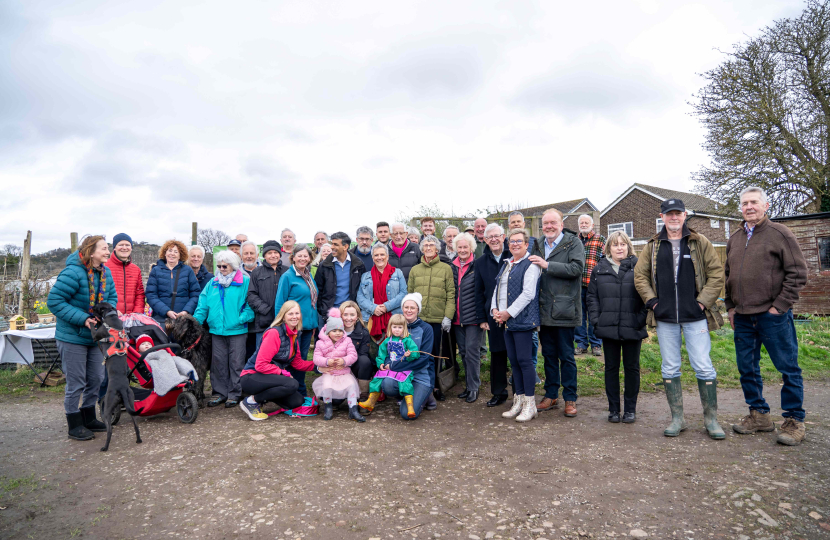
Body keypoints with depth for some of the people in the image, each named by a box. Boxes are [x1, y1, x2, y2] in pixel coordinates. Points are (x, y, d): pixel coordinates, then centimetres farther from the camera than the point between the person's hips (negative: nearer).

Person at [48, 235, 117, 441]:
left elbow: (112, 297, 8)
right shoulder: (73, 273, -22)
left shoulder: (106, 273, 1)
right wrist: (83, 319, -26)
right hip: (72, 337, -7)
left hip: (95, 335, 7)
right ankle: (74, 425, 18)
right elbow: (54, 301, -21)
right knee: (76, 383, 2)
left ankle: (89, 418, 32)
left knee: (96, 379, 15)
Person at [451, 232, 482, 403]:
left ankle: (473, 387, 8)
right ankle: (469, 385, 23)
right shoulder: (452, 267, 11)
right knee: (463, 351, 11)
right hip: (457, 317, 6)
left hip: (473, 316, -6)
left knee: (472, 350, -4)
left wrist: (483, 315, -12)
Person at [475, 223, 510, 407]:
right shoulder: (481, 262, 7)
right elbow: (479, 292, 9)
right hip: (493, 314, 2)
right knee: (497, 354, 9)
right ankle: (499, 393, 22)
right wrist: (482, 318, 5)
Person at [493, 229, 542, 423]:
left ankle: (530, 405, 6)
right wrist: (495, 309, 3)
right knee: (513, 360, 12)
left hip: (522, 319, -8)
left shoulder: (531, 264, -8)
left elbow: (528, 293, -16)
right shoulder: (506, 264, 19)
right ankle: (518, 401, 22)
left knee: (524, 360, -5)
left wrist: (508, 313, -16)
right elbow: (497, 288, 19)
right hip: (505, 320, 8)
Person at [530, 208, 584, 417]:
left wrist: (547, 265, -19)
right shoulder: (539, 245, 13)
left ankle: (570, 399, 16)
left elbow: (576, 268, -18)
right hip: (544, 310, 5)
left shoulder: (573, 243, -4)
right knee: (549, 355, 14)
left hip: (564, 309, -5)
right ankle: (551, 395, 26)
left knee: (566, 356, 4)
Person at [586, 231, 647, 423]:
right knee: (611, 368, 9)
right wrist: (596, 320, -2)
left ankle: (630, 409, 21)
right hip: (608, 328, 2)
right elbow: (591, 297, 9)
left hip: (632, 328, -1)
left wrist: (641, 320, -8)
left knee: (632, 367, 8)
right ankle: (613, 409, 20)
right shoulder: (599, 269, 7)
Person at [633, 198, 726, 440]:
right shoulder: (653, 245, 9)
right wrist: (652, 301, 0)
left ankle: (711, 418, 16)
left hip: (695, 316, -2)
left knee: (703, 367, -1)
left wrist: (703, 301, -5)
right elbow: (640, 275, 11)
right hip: (665, 318, 2)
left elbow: (717, 273, 3)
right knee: (670, 369, 7)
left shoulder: (700, 243, 4)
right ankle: (677, 418, 19)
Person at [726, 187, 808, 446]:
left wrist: (779, 306, -11)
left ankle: (794, 420, 15)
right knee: (747, 368, 11)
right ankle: (759, 415, 24)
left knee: (788, 367, 2)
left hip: (773, 315, -6)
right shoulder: (734, 239, 14)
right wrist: (731, 307, 10)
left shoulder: (780, 233, -3)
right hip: (742, 317, 6)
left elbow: (797, 272, -7)